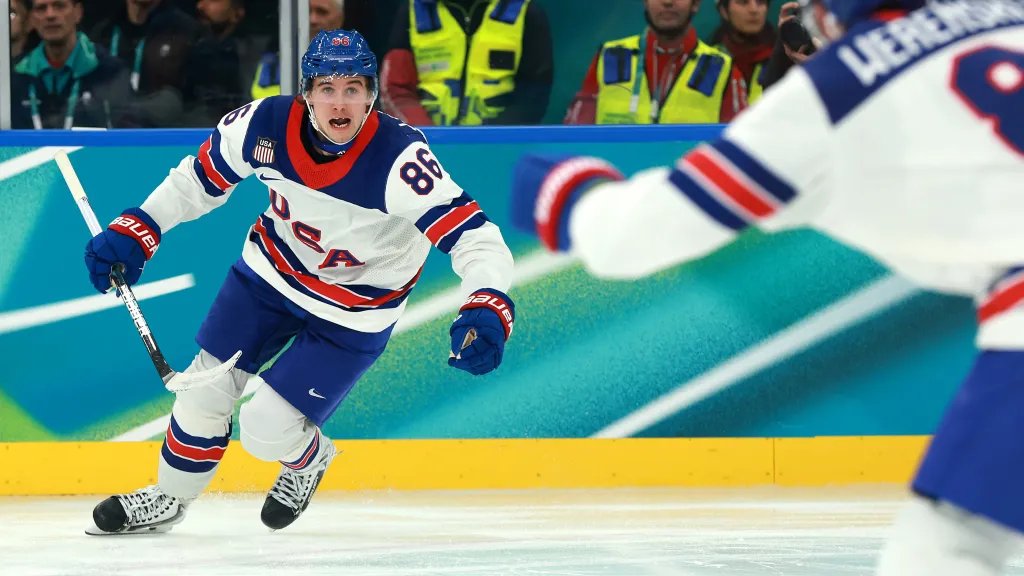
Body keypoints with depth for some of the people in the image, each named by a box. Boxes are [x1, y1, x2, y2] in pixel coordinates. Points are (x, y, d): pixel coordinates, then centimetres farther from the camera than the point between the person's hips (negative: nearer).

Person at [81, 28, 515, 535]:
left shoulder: (399, 159, -34)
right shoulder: (266, 124, -21)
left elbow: (474, 236, -38)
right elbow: (201, 177, -2)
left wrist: (487, 308, -55)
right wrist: (135, 230, -7)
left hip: (352, 311, -4)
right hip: (271, 271, 4)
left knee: (264, 428, -6)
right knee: (207, 387, 9)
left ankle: (308, 459, 31)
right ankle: (169, 500, 35)